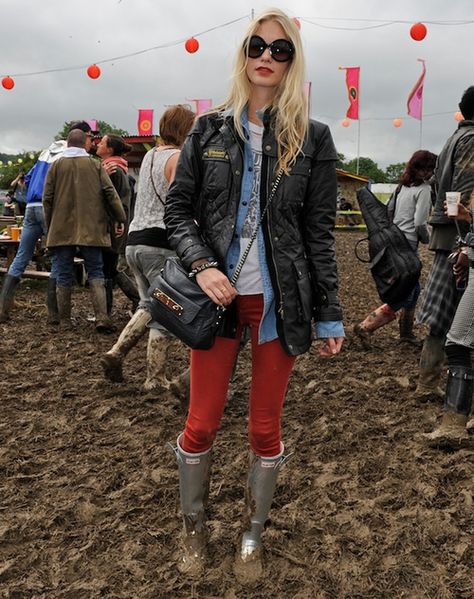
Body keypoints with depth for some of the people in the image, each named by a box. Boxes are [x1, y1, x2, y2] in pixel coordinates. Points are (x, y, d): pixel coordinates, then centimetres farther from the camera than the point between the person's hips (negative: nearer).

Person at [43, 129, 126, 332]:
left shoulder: (56, 165, 4)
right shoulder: (95, 165, 2)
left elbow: (47, 198, 4)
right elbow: (110, 193, -1)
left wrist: (50, 225, 14)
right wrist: (120, 219, 6)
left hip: (62, 230, 1)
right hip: (91, 229, 0)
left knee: (64, 276, 8)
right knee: (95, 273, 4)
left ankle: (64, 321, 12)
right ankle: (102, 317, -11)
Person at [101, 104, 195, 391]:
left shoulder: (150, 155, 18)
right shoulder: (179, 158, -8)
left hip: (135, 239, 8)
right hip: (161, 243, -8)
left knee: (149, 305, 21)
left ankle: (116, 352, 10)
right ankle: (156, 379, 8)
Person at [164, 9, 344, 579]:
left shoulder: (312, 138, 2)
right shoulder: (209, 130, 5)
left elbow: (319, 232, 2)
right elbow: (177, 210, 5)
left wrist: (329, 314, 0)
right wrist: (201, 265, -14)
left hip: (279, 301, 0)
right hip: (218, 296, 1)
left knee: (265, 427, 9)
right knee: (201, 424, 6)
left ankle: (253, 535, 32)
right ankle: (193, 527, 32)